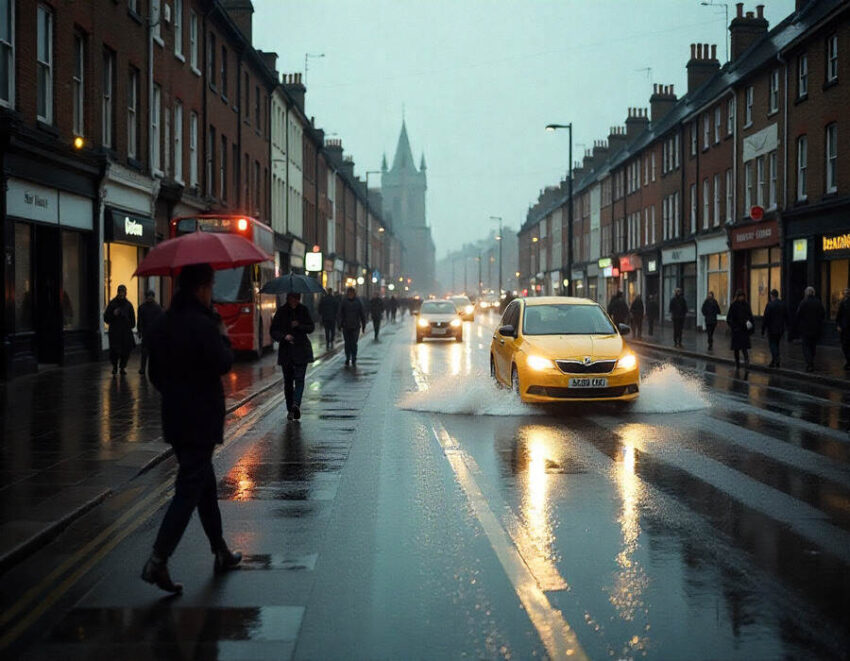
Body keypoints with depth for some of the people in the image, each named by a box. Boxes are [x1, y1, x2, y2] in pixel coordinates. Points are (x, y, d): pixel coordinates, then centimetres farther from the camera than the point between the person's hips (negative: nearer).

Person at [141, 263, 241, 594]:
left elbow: (155, 373, 13)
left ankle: (221, 553, 29)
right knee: (190, 489, -5)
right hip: (201, 420, -9)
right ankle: (158, 560, -12)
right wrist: (224, 337, -1)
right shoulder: (203, 325, -18)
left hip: (174, 416, 9)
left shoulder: (160, 325, 8)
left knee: (205, 483, 19)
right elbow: (223, 363, -19)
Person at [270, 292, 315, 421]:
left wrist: (299, 326, -14)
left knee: (299, 378, -14)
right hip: (286, 350, 0)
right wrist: (284, 336, -17)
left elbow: (311, 327, 4)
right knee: (288, 381, 5)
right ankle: (290, 409, 11)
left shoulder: (303, 310, 4)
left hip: (302, 349, 0)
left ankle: (295, 404, -25)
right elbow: (273, 331, 1)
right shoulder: (281, 311, 1)